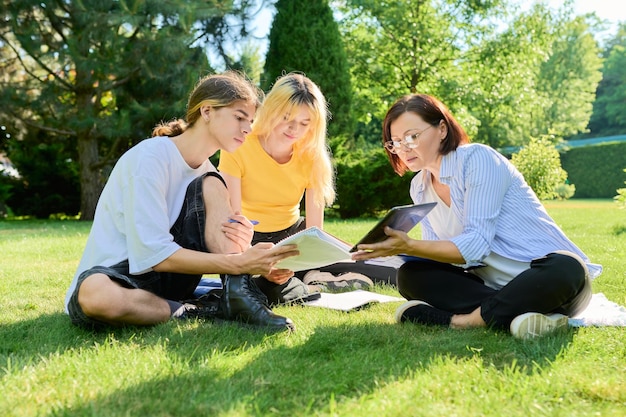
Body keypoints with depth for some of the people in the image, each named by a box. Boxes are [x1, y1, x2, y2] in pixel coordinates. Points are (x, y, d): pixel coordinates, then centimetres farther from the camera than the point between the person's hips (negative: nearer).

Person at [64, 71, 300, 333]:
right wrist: (238, 263, -30)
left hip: (168, 277, 6)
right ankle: (199, 311, -21)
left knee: (210, 186, -9)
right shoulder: (149, 158, -17)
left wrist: (241, 242, -22)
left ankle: (240, 295, -24)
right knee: (97, 295, -43)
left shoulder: (205, 170, 9)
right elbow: (154, 254, -24)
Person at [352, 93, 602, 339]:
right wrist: (397, 247, -14)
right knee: (410, 276, -15)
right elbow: (437, 251, 3)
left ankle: (466, 320, -31)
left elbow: (476, 244, -21)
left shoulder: (477, 159, -14)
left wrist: (409, 246, -28)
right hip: (491, 284, 6)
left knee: (565, 270, -38)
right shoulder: (420, 187, 8)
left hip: (544, 276, -6)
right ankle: (512, 315, -27)